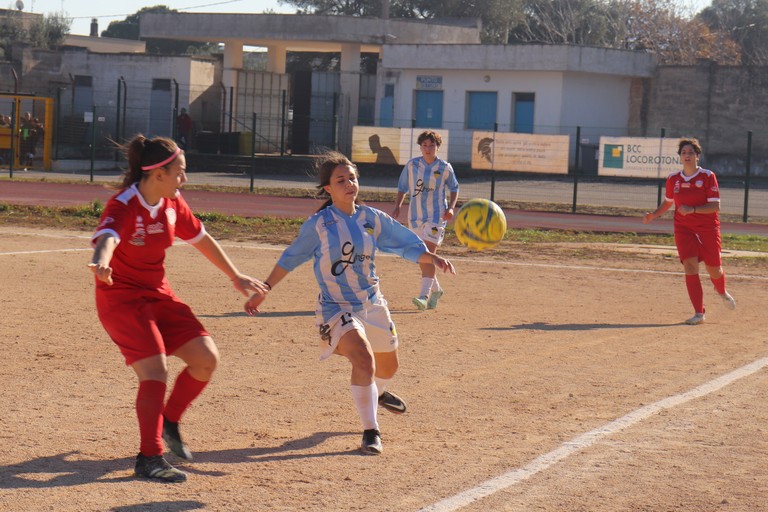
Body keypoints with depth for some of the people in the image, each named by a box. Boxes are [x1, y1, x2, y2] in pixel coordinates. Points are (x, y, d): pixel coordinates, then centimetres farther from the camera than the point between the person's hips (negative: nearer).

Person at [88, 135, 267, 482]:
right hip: (120, 300, -7)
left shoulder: (172, 204, 1)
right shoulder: (123, 207, -22)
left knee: (206, 358, -3)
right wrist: (101, 264, -68)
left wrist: (235, 277, 24)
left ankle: (169, 422, 19)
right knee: (155, 370, -21)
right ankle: (149, 458, -10)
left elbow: (202, 239, 17)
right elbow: (107, 238, -44)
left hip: (159, 296, 7)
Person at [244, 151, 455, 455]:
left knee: (388, 365, 19)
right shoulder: (318, 225, -10)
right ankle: (370, 432, -14)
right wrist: (263, 291, 0)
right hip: (337, 308, -5)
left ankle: (378, 394, 57)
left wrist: (433, 258, -17)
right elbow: (290, 259, 0)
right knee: (364, 360, -27)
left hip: (372, 303, 5)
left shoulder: (372, 219, -1)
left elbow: (408, 246, 2)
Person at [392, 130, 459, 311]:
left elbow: (454, 188, 10)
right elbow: (402, 187, 11)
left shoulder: (445, 168, -3)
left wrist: (451, 208, -4)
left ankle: (424, 295, -24)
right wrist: (397, 206, -1)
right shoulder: (411, 165, 2)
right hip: (415, 217, 4)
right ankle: (436, 290, 32)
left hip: (436, 216, -4)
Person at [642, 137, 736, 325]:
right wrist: (654, 215, 4)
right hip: (683, 228, 2)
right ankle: (699, 313, -12)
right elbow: (668, 201, 20)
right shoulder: (673, 179, 2)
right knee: (690, 265, -15)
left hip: (708, 228, -2)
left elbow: (715, 206, -14)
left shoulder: (708, 176, -9)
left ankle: (722, 293, 44)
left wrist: (692, 209, -26)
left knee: (714, 269, 7)